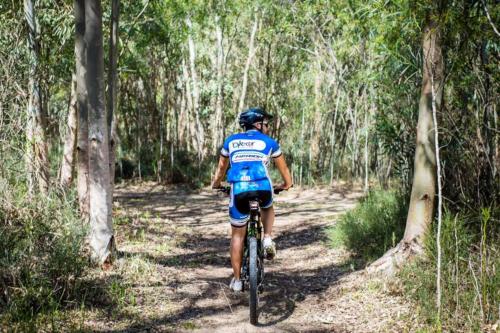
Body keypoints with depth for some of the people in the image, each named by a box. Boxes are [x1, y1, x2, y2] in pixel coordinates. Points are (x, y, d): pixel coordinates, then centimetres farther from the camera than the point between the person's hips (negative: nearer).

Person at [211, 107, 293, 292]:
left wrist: (216, 184, 49)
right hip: (262, 187, -1)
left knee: (238, 235, 13)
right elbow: (283, 168, 27)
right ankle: (268, 239, 11)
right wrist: (286, 184, 46)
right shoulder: (269, 142, 16)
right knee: (267, 208, 35)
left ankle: (237, 280, 14)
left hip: (238, 189, 1)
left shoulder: (231, 141, 21)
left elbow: (221, 168, 30)